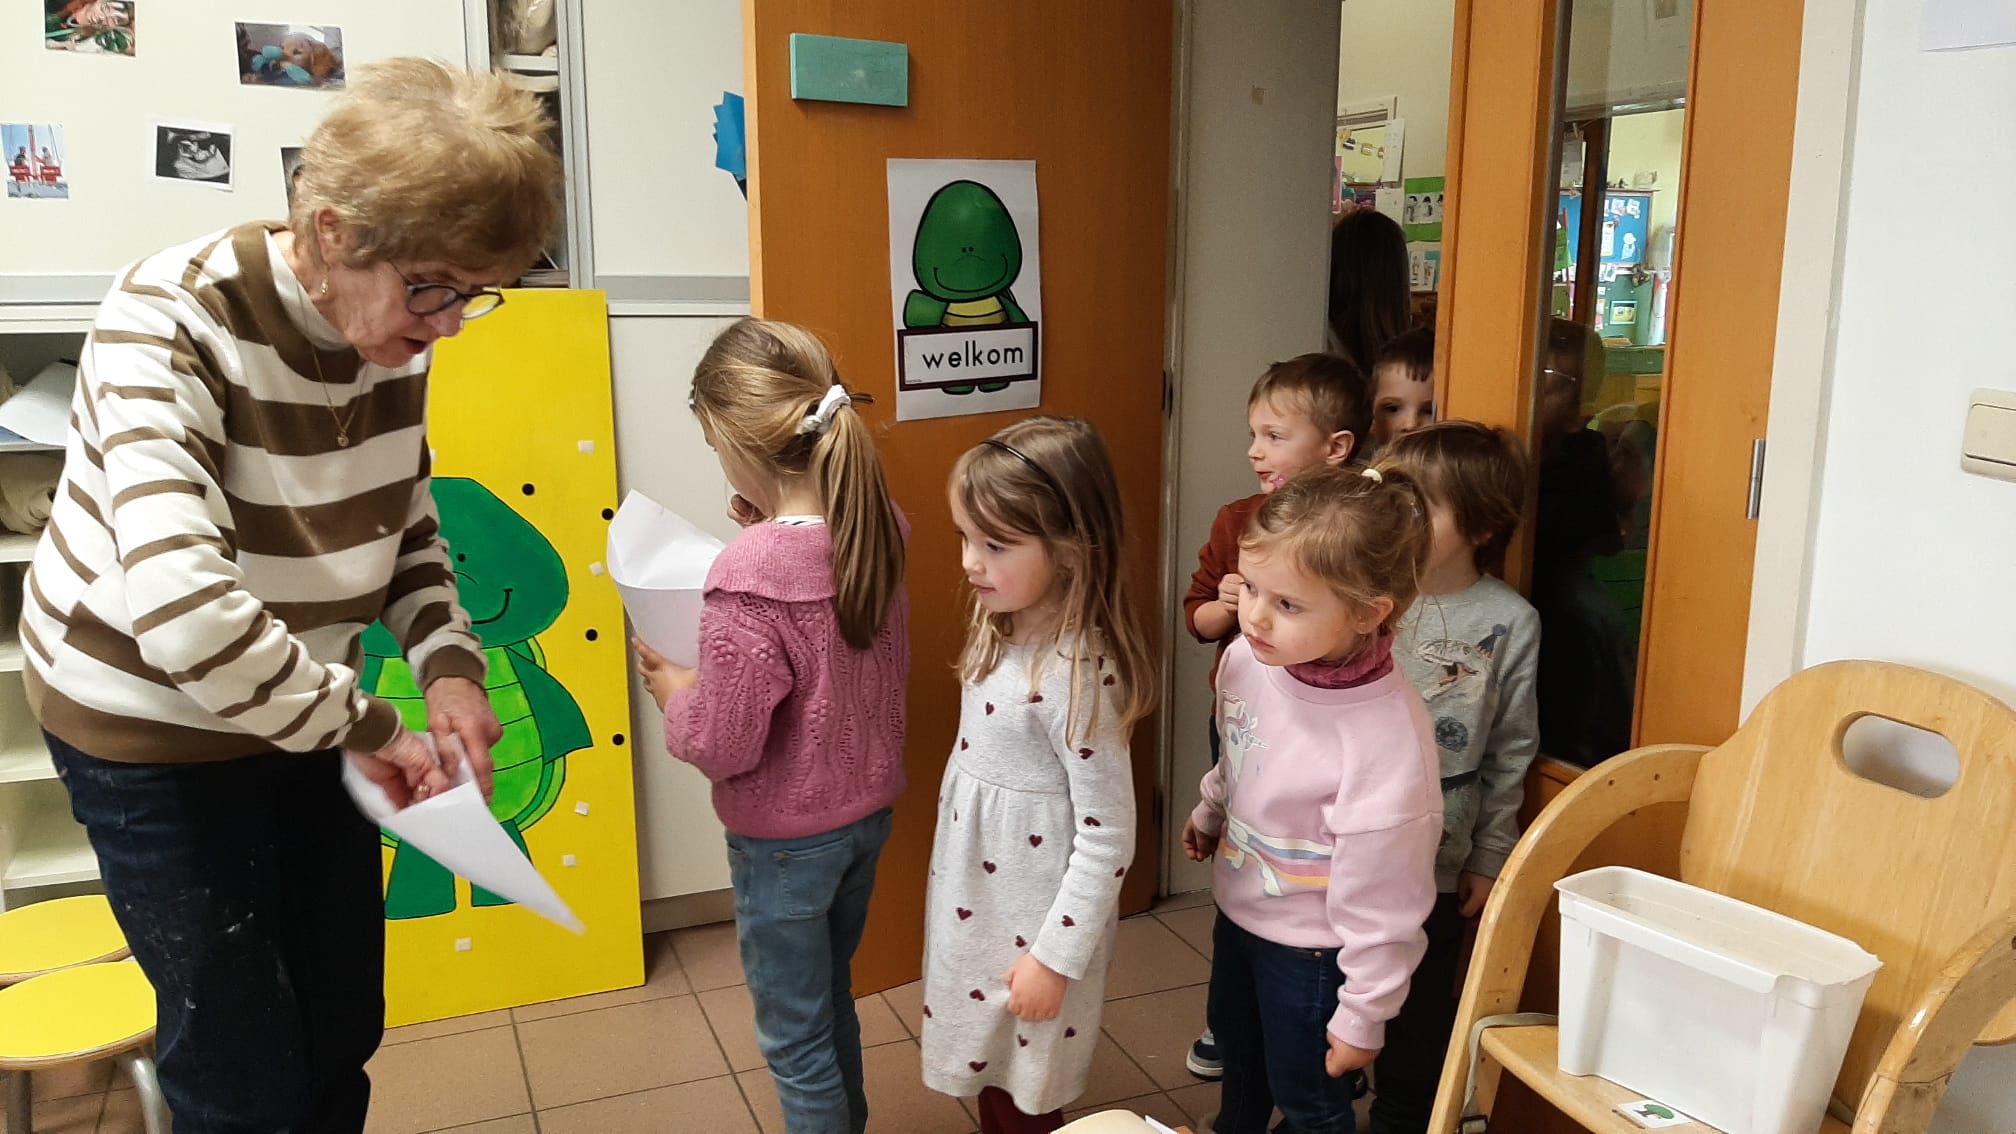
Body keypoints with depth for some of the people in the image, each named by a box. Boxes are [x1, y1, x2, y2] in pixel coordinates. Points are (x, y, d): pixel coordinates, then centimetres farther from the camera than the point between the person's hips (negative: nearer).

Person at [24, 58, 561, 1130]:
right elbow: (182, 609, -38)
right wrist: (366, 728, -28)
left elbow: (409, 530, 4)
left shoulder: (394, 331, -8)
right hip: (155, 730, -5)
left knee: (343, 1041, 17)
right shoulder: (171, 322, -26)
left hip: (305, 709, 6)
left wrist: (451, 668, -13)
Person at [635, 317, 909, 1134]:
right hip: (868, 811, 7)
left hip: (785, 838, -7)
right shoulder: (876, 531, -8)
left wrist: (672, 691, -4)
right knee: (831, 1005, 28)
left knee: (796, 1041, 14)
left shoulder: (746, 578, -29)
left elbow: (722, 746, -23)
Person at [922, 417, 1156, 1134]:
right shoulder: (1005, 632, -3)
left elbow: (1107, 836, -23)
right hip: (976, 904, 8)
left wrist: (1054, 958, -17)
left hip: (1034, 924, -8)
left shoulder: (1081, 674, -28)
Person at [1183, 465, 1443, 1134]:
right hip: (1237, 910, 7)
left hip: (1310, 950, -6)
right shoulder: (1247, 659, -18)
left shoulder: (1389, 739, -36)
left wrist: (1363, 1016, -15)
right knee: (1236, 1053, 32)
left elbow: (1383, 902, -25)